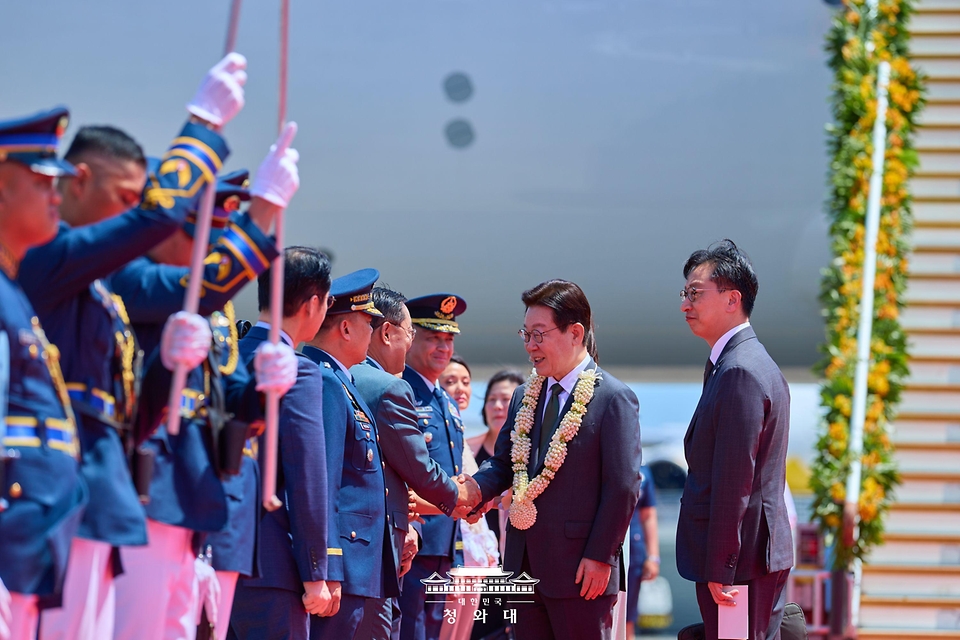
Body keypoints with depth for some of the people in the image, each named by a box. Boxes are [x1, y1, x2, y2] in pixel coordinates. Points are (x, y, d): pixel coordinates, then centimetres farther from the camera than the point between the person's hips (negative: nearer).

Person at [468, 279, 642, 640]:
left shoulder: (614, 399, -8)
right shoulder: (525, 397, 15)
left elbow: (623, 487, -12)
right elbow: (502, 465, 16)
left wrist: (600, 557, -16)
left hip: (580, 570, -7)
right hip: (525, 567, 7)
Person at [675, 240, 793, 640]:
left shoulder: (739, 371, -17)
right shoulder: (753, 363, 16)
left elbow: (734, 480, -20)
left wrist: (719, 569, -19)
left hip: (739, 561, -10)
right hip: (764, 558, 10)